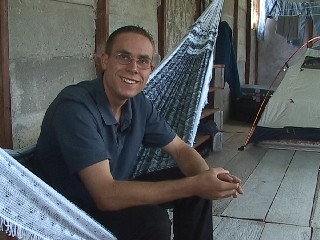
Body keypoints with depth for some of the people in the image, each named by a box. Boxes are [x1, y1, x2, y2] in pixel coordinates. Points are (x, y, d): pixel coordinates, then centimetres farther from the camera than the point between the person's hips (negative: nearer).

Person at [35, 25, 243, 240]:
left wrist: (207, 177, -19)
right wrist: (195, 185, -33)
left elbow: (180, 149, 5)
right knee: (152, 221, -30)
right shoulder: (75, 107, -28)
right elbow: (106, 195, -34)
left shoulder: (139, 103, -3)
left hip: (115, 194, 8)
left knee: (196, 188, -1)